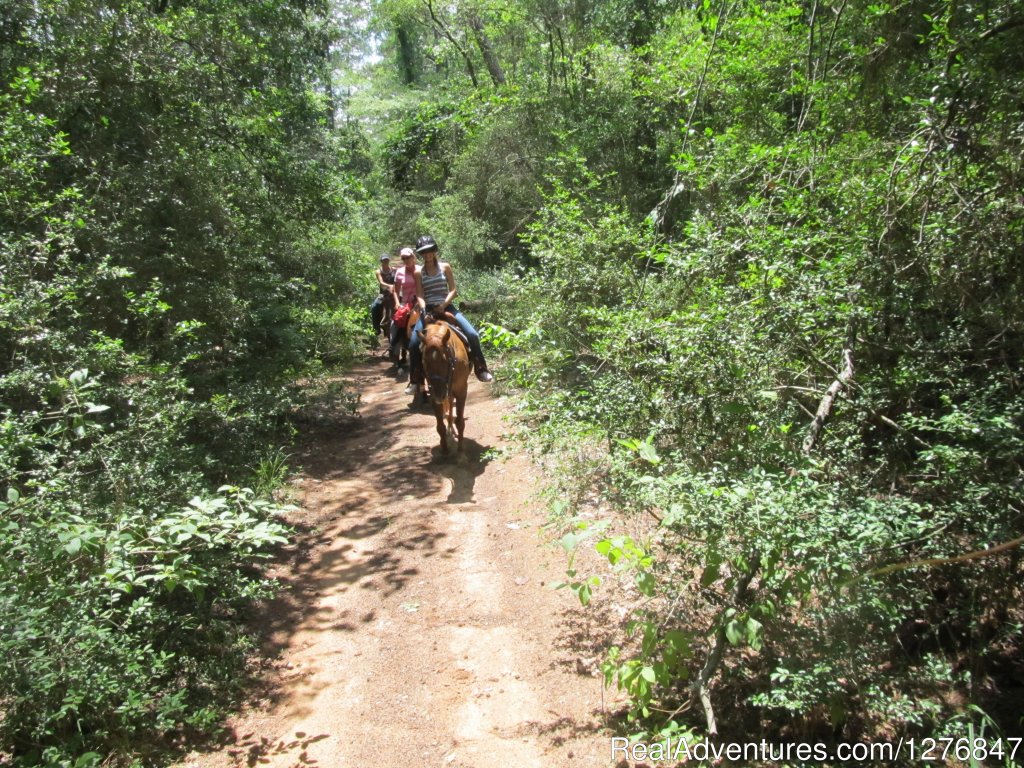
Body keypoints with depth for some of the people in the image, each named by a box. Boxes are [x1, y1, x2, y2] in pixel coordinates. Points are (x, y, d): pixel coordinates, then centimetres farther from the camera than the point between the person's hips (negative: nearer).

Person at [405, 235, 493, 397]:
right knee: (413, 343, -18)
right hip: (428, 309, 0)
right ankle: (416, 382, -6)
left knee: (472, 334, -16)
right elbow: (420, 295, -3)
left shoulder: (445, 267, 4)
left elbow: (453, 290, -1)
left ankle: (481, 370, 1)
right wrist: (424, 311, -21)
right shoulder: (419, 272, 4)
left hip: (446, 307, 0)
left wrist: (444, 305, -16)